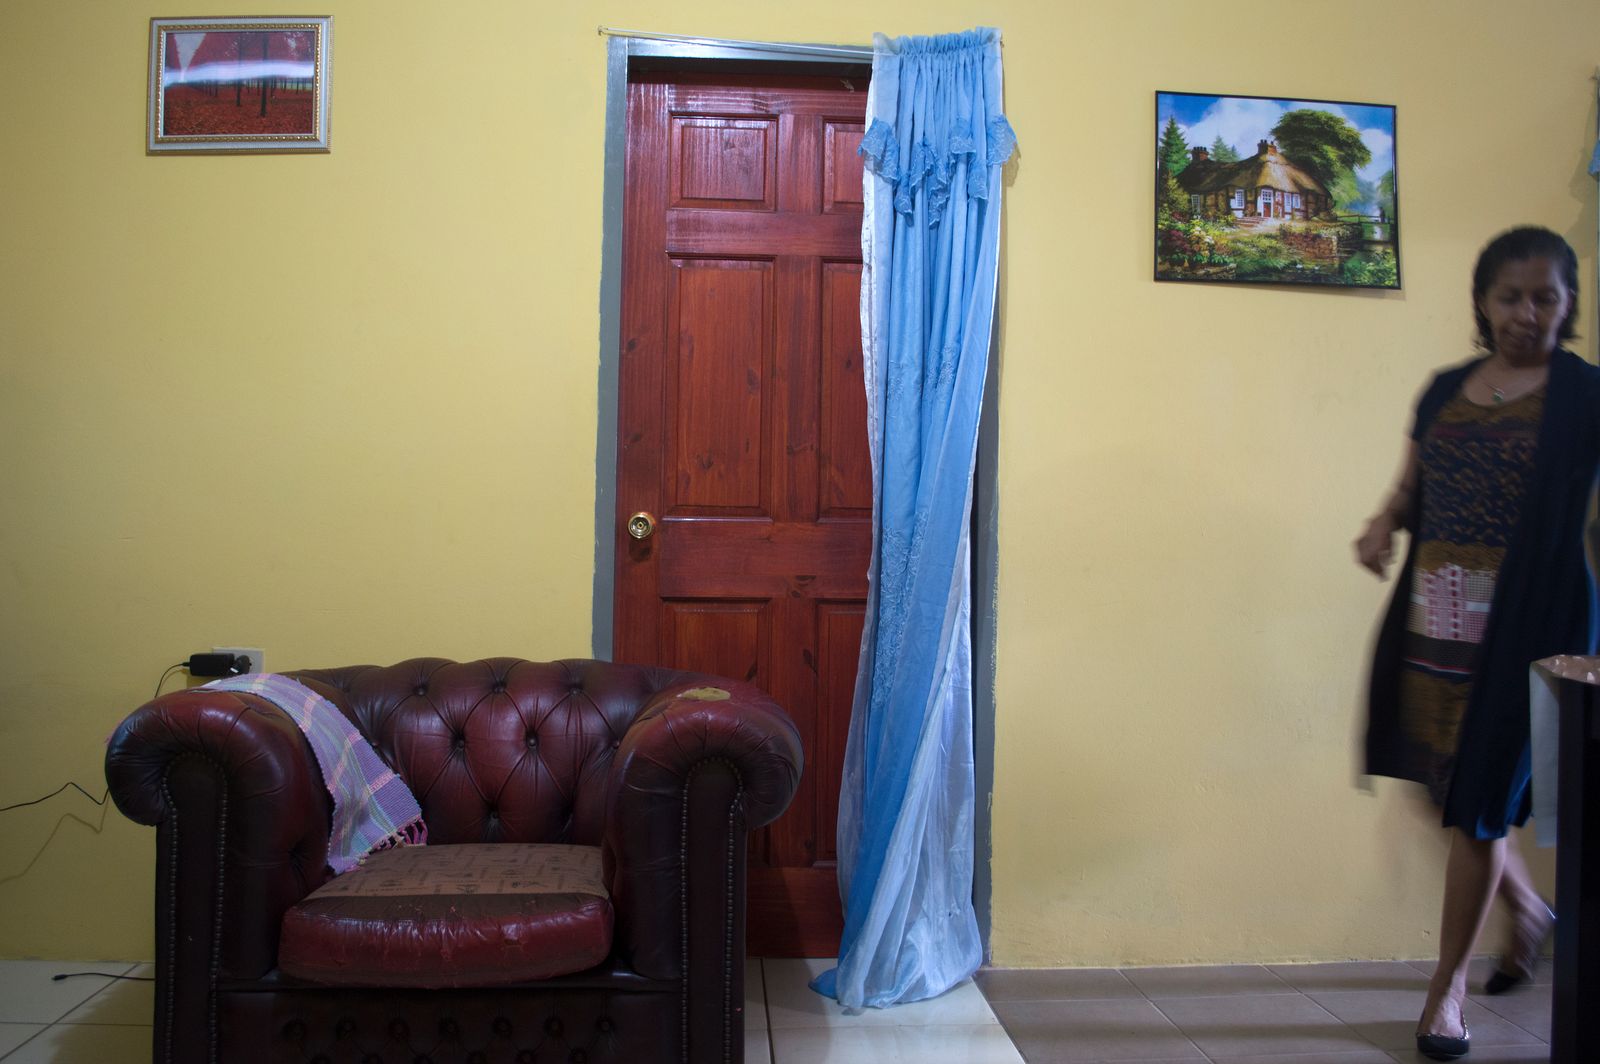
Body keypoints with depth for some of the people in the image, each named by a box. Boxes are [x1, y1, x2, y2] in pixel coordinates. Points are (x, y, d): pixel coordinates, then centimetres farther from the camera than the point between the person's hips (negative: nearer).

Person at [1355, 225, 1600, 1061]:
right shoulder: (1446, 390, 11)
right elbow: (1411, 489, 18)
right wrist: (1384, 524, -5)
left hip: (1525, 620, -5)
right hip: (1434, 616, 5)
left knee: (1479, 801, 0)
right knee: (1451, 786, 14)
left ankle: (1447, 988, 15)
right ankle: (1528, 908, 43)